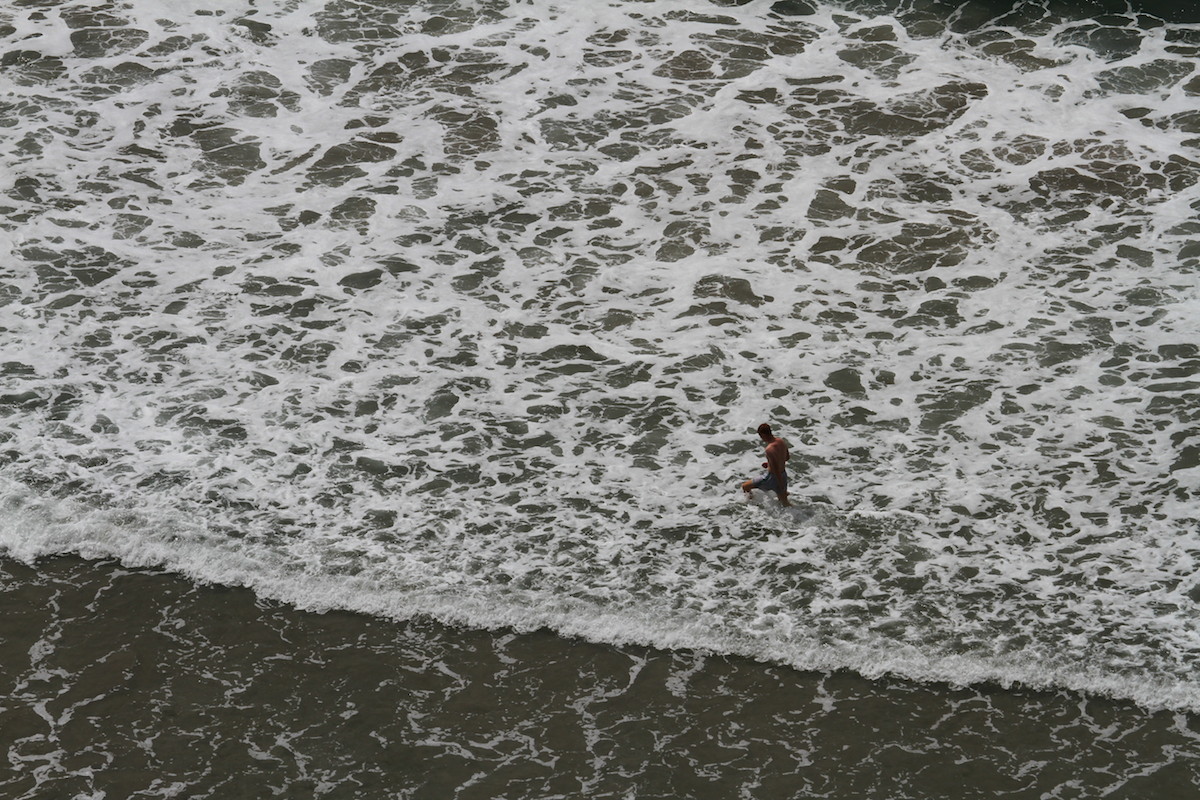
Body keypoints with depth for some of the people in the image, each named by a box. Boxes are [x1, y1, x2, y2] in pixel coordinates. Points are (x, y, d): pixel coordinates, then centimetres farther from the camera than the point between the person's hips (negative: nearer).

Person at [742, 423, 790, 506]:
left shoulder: (770, 449, -29)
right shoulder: (782, 442, -3)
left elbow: (776, 470, -28)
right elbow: (787, 457, 16)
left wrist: (781, 487, -23)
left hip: (772, 477, -7)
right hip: (783, 474, 7)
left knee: (744, 487, 6)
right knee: (784, 503, 22)